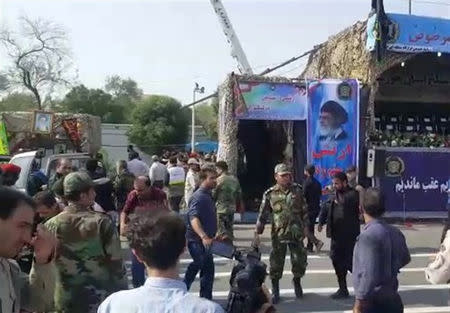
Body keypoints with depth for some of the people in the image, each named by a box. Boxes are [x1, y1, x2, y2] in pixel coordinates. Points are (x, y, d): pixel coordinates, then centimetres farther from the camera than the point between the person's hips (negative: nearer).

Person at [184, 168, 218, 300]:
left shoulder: (208, 195, 10)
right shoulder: (199, 197, -19)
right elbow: (193, 218, -33)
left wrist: (215, 235, 28)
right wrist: (203, 237, -47)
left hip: (205, 239, 10)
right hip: (198, 240, -10)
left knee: (197, 266, 19)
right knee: (208, 270, -5)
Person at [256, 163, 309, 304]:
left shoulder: (297, 190, 3)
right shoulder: (270, 194, -2)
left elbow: (304, 210, 8)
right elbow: (262, 215, 1)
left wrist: (306, 226, 4)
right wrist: (258, 231, -3)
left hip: (296, 233, 1)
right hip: (278, 234, -1)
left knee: (299, 260, 7)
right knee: (276, 263, 4)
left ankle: (297, 282, 35)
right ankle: (275, 291, 19)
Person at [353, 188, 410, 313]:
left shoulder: (368, 235, -22)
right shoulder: (395, 232, 3)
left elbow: (369, 274, -25)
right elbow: (405, 259, 22)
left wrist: (359, 302, -20)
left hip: (372, 301, -8)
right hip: (392, 299, 8)